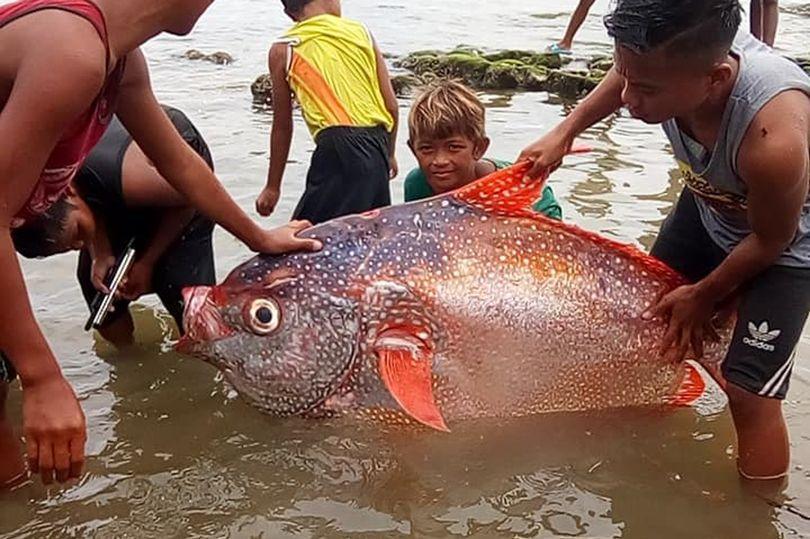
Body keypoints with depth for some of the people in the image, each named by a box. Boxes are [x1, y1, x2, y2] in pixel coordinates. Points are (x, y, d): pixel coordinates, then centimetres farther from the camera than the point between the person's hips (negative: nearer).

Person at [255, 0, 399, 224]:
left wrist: (272, 187, 21)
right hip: (376, 147, 5)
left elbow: (282, 126, 12)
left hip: (339, 150, -5)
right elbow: (391, 106, 12)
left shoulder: (283, 51, 8)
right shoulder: (361, 32, 14)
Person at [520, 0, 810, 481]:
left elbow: (770, 239, -24)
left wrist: (704, 295, -9)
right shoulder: (685, 57, -28)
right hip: (710, 205, 7)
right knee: (653, 322, 14)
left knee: (749, 392, -11)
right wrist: (565, 132, -7)